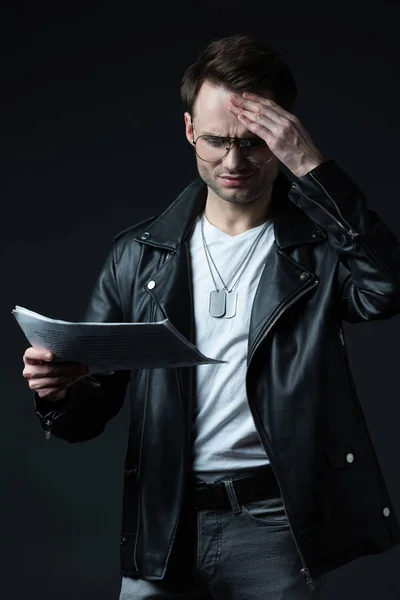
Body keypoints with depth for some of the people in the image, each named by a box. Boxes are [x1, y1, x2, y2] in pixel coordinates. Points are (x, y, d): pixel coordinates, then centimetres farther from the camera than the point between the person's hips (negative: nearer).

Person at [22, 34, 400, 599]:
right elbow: (89, 414, 7)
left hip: (277, 531, -2)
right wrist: (58, 392, -16)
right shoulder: (140, 254, 6)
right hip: (163, 527, 3)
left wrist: (312, 168, -21)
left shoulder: (322, 244, 0)